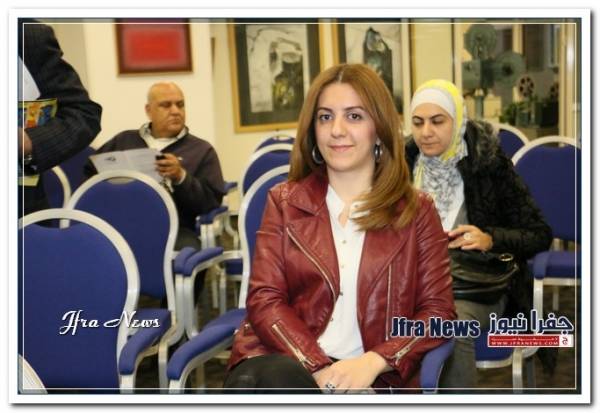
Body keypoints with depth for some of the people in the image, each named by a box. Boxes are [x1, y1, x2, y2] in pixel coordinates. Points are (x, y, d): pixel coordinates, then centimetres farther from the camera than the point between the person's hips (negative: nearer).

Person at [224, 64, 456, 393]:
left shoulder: (415, 210, 10)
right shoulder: (284, 201, 12)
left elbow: (438, 310, 4)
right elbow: (264, 299, 2)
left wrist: (372, 362, -14)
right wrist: (318, 369, -14)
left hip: (368, 378, 0)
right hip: (286, 361, 1)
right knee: (282, 380, -37)